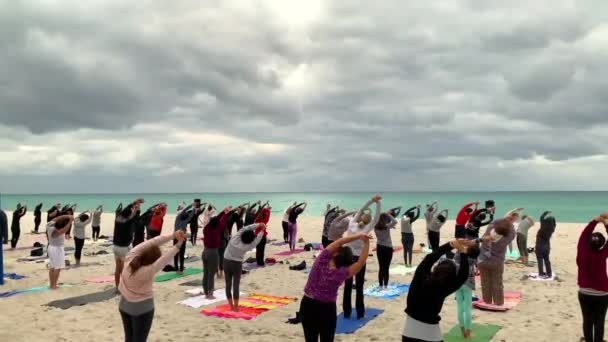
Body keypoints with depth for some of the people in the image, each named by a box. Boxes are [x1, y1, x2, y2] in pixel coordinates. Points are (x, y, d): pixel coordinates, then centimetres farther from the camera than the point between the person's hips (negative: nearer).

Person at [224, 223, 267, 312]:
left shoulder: (235, 238, -15)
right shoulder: (248, 246, -16)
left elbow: (246, 228, -10)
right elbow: (257, 239, -2)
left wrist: (258, 225, -4)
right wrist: (262, 230, 12)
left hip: (226, 261, 3)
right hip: (237, 264, -3)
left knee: (228, 285, 8)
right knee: (236, 285, 2)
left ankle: (231, 306, 14)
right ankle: (235, 307, 2)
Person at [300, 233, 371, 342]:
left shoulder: (321, 261, -15)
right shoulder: (341, 274, -20)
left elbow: (338, 242, -8)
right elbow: (361, 262, -15)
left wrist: (358, 236, -8)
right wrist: (366, 243, -8)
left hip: (307, 306, 3)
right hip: (327, 309, -3)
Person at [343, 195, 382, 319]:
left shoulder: (352, 224, -3)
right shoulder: (366, 229, -11)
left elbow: (360, 210, 3)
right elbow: (376, 218, -9)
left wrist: (371, 201, 0)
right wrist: (378, 204, -8)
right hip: (359, 259, -3)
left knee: (347, 287, 9)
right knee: (359, 287, 7)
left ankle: (346, 312, 15)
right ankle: (360, 313, 12)